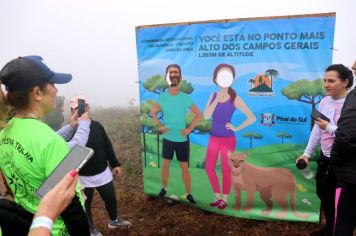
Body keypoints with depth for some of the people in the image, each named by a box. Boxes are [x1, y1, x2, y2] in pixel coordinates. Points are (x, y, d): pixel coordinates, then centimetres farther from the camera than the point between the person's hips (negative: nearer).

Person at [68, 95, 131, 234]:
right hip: (83, 177, -4)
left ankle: (114, 221, 44)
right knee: (86, 203, 15)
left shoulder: (96, 125, -1)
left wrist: (115, 164, 7)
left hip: (103, 172, 4)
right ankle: (91, 229, 39)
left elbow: (107, 146, 6)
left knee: (111, 198, 18)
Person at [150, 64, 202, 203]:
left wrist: (189, 129, -10)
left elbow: (198, 115, -3)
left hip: (182, 139, -2)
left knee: (184, 167, 6)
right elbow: (152, 112, 10)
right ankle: (164, 188, 34)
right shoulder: (162, 97, -6)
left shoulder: (185, 98, -12)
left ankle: (188, 194, 20)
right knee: (165, 165, 15)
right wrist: (160, 126, 0)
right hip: (167, 138, 2)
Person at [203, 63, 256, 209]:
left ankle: (224, 199, 22)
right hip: (214, 138, 5)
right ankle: (217, 197, 26)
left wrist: (236, 128, -9)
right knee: (209, 168, 7)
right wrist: (217, 100, -16)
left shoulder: (235, 99, -10)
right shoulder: (213, 96, 2)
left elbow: (252, 118, -11)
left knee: (226, 170, 5)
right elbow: (206, 116, -10)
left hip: (228, 139, -4)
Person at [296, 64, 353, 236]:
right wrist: (307, 153, 10)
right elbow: (317, 129, 9)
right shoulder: (325, 101, 3)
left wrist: (329, 128, -25)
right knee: (323, 193, 21)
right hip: (325, 158, 7)